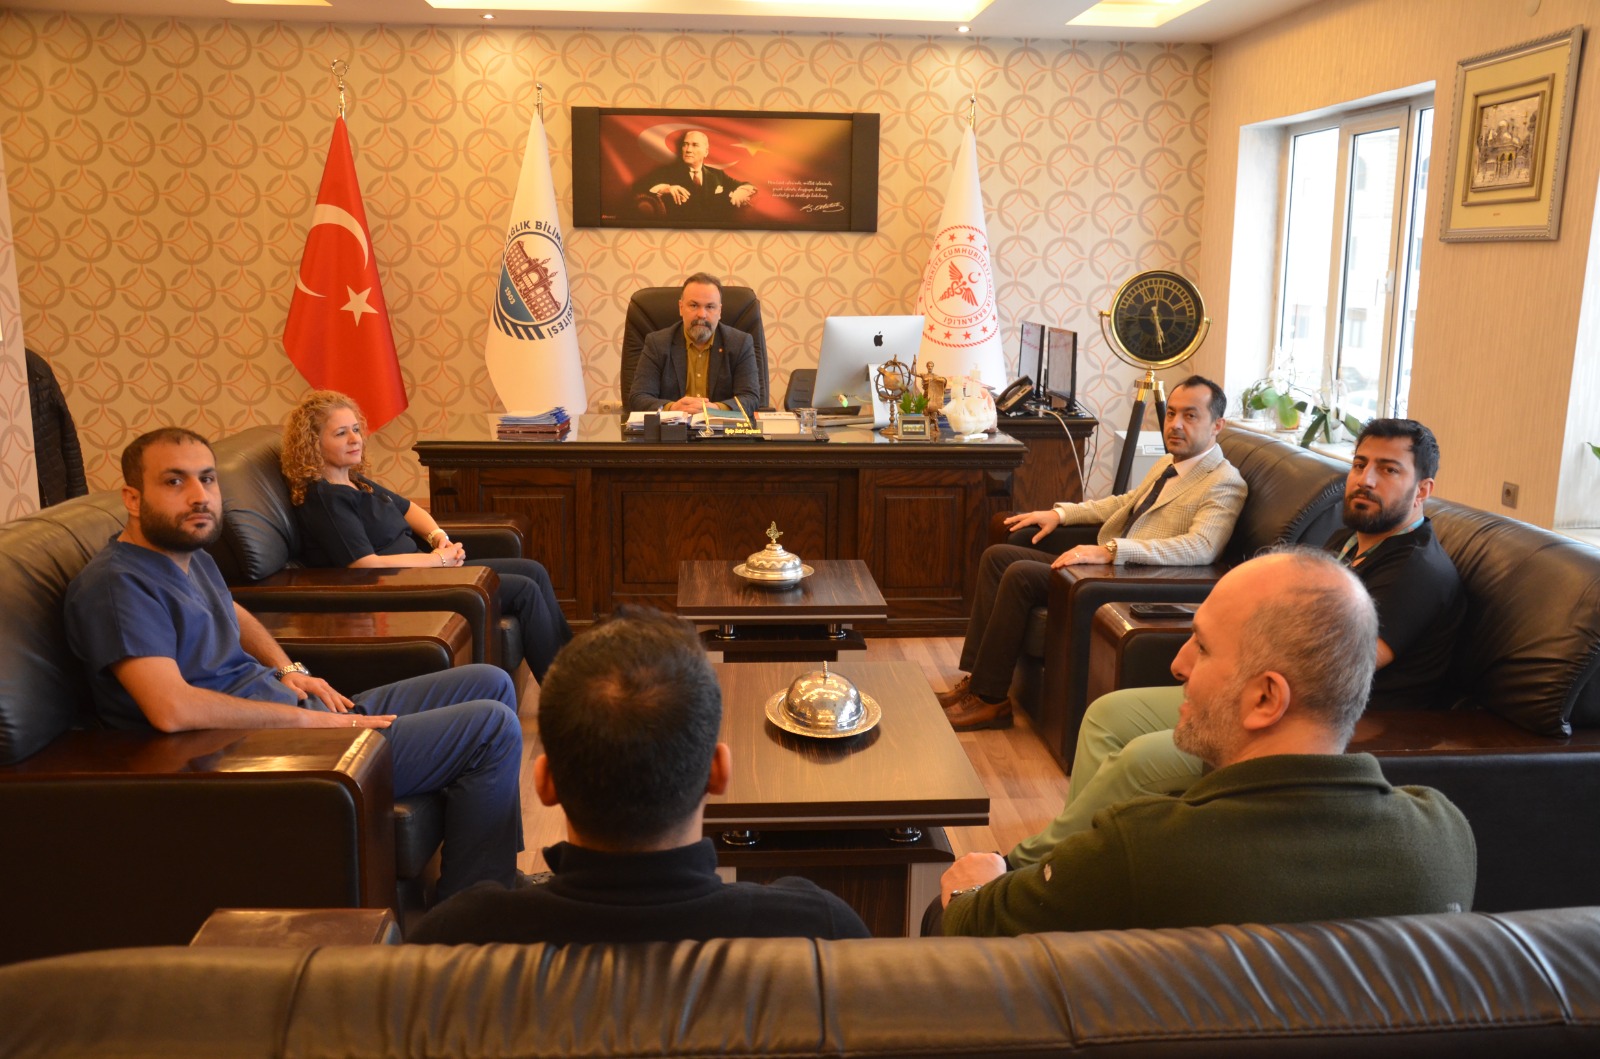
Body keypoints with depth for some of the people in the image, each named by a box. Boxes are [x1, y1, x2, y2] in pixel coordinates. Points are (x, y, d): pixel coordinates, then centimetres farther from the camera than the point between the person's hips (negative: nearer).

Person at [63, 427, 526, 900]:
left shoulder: (189, 553, 12)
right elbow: (173, 709, -30)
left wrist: (288, 670, 13)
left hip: (310, 717, 10)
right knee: (493, 728, -13)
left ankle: (498, 870, 22)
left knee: (490, 683, 13)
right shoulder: (115, 584, -18)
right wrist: (309, 719, -21)